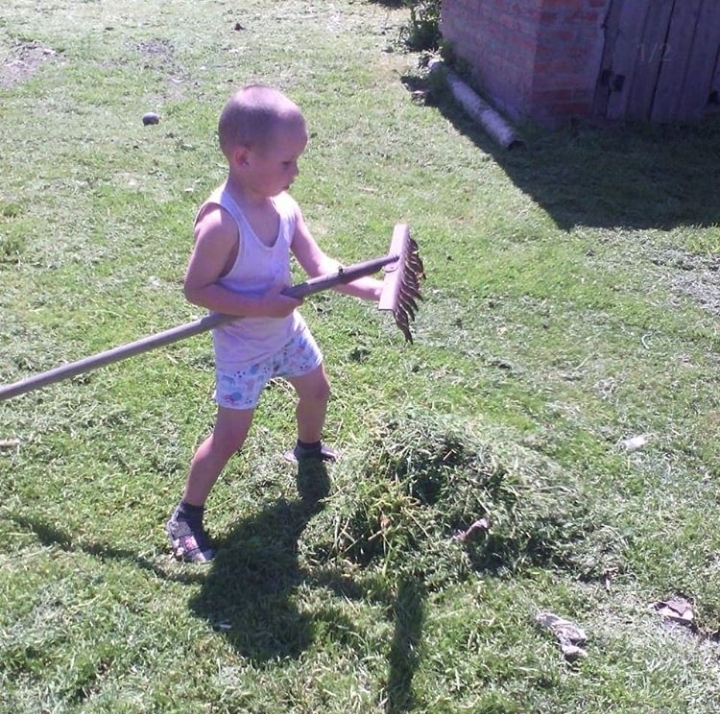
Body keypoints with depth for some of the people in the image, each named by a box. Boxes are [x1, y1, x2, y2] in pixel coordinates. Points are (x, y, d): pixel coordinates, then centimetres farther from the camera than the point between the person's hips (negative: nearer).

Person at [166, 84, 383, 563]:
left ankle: (309, 449, 58)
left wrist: (373, 288, -21)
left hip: (288, 329, 8)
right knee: (230, 436, -2)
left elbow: (320, 265, -10)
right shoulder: (220, 222, -32)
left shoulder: (284, 206, -11)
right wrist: (259, 306, -32)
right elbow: (196, 289, -27)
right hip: (243, 347, -8)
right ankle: (187, 516, 18)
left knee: (317, 389, 27)